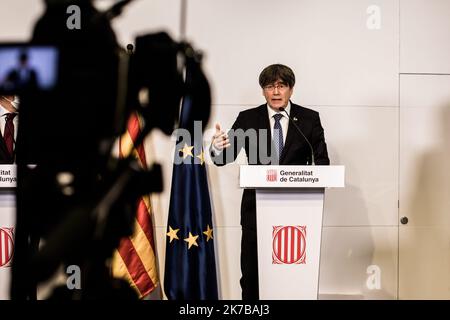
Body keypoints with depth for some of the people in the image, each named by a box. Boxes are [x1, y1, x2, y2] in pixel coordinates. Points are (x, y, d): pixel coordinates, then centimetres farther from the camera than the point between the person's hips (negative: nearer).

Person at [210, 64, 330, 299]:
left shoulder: (309, 119, 5)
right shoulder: (247, 119, 5)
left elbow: (321, 161, 5)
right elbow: (226, 157, -2)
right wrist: (217, 148, -26)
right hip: (257, 208, 0)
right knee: (251, 273, 3)